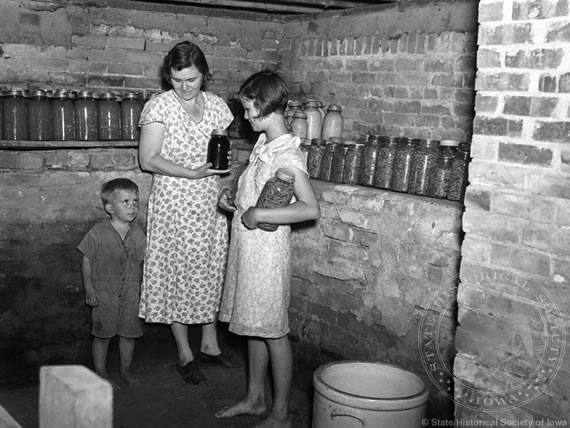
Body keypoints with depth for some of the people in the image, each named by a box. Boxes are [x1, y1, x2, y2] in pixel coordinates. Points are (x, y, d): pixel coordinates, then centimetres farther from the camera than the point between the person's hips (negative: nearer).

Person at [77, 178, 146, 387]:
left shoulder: (138, 233, -1)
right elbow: (87, 260, -6)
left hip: (131, 294, 4)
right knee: (102, 334, 6)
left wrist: (141, 286, 10)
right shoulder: (98, 233, -13)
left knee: (129, 332, 12)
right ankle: (100, 372, 22)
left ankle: (126, 369, 30)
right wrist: (89, 288, -8)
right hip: (104, 293, -3)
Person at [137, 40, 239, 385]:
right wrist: (193, 173, -22)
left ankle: (210, 344, 29)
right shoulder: (159, 106, -8)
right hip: (174, 204, -4)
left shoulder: (217, 105, 5)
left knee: (212, 271, 12)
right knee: (177, 275, 3)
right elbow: (148, 160, -13)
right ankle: (186, 355, 16)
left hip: (212, 204, 4)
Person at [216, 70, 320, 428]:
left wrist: (258, 215, -25)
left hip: (268, 250, -9)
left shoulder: (288, 154, -20)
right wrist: (235, 200, 5)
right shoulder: (264, 144, 8)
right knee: (254, 327, 18)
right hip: (247, 247, 9)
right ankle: (255, 398, 34)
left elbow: (311, 208, -28)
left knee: (274, 331, 3)